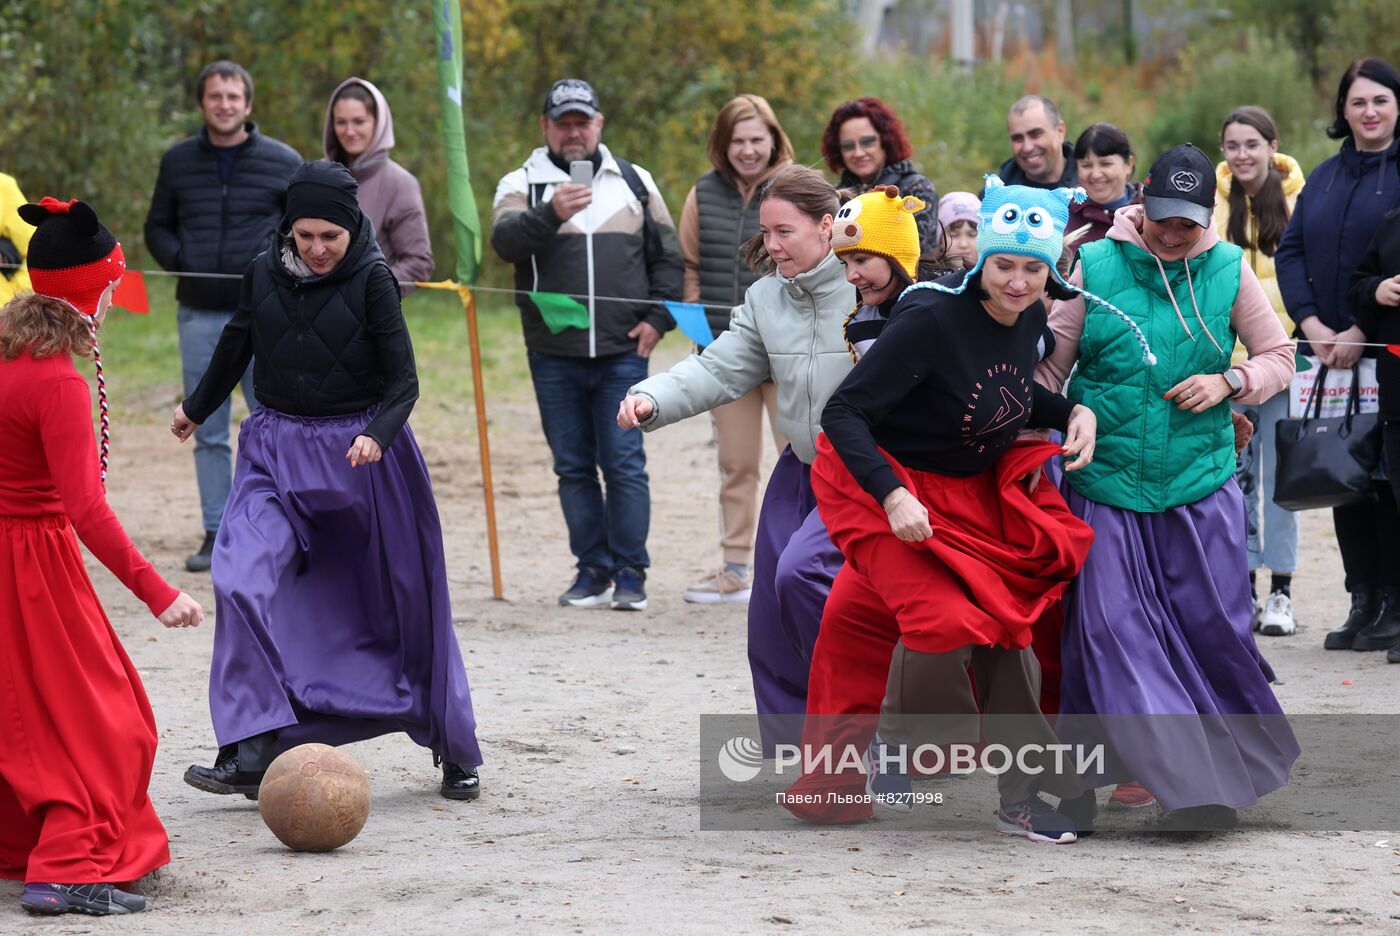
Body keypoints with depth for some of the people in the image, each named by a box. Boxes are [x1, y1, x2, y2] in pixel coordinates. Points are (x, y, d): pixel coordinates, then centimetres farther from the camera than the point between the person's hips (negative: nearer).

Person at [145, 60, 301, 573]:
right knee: (208, 431, 6)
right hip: (199, 314, 2)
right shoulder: (178, 161, 8)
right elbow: (157, 227, 17)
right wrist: (179, 260, -1)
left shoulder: (284, 162, 1)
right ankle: (216, 534, 13)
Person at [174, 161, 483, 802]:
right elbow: (236, 346, 18)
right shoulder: (264, 273, -1)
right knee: (243, 581, -20)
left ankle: (455, 751, 27)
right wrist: (196, 409, 32)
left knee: (403, 600, 9)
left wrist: (377, 435, -30)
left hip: (359, 451, -2)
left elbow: (403, 382, -11)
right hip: (277, 449, 2)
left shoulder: (370, 280, -11)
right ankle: (251, 754, -22)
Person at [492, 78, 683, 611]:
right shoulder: (521, 185, 6)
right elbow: (505, 240, -14)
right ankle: (593, 571, 11)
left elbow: (668, 256, 17)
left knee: (625, 464, -4)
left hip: (622, 352, 0)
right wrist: (550, 214, -32)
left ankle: (630, 574, 1)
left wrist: (657, 317, 3)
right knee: (573, 466, 5)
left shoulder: (634, 182, 13)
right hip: (554, 354, 0)